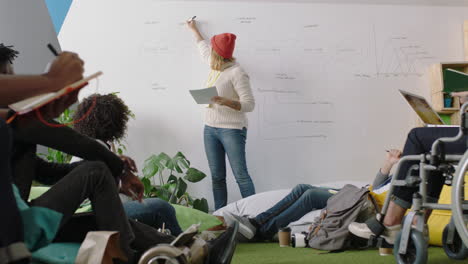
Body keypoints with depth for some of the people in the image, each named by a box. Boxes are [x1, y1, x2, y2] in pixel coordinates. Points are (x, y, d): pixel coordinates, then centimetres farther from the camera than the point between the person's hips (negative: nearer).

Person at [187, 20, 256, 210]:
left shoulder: (236, 73, -12)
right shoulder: (217, 67, 12)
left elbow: (249, 104, -16)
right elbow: (203, 47, 34)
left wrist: (225, 101, -30)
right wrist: (194, 29, 47)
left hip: (232, 129, -8)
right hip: (210, 128, 8)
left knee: (241, 175, -11)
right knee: (217, 177, 8)